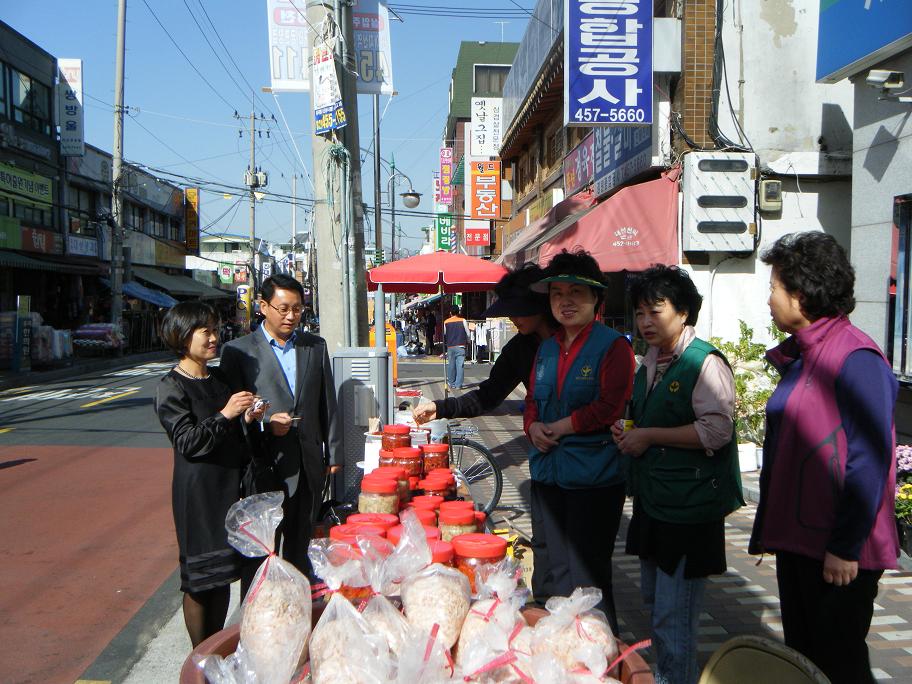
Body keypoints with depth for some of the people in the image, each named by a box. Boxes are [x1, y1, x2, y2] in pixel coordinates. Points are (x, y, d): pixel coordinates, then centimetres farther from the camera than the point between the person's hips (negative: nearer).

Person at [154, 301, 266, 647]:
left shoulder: (219, 379, 12)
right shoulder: (171, 387, -10)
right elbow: (187, 441, -17)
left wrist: (247, 419, 1)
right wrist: (225, 415, -23)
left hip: (228, 486, 7)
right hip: (196, 492, -7)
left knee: (224, 573, 14)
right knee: (199, 579, 3)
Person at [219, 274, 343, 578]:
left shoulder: (316, 346, 9)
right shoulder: (238, 350, -4)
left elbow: (328, 404, 11)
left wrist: (333, 453, 11)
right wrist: (266, 424, -20)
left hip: (309, 467, 4)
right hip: (265, 466, -3)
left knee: (300, 547, 16)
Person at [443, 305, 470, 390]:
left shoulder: (446, 322, 4)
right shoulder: (463, 321, -2)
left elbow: (444, 335, 11)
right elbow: (468, 333, 1)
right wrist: (467, 342, 17)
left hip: (450, 347, 2)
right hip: (460, 346, -2)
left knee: (451, 365, 11)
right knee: (460, 365, -3)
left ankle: (451, 383, 20)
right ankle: (458, 384, -7)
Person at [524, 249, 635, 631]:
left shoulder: (613, 346, -8)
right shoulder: (546, 349, 14)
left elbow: (610, 407, -16)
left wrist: (561, 426, -12)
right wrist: (533, 428, -2)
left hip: (593, 478, -7)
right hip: (548, 473, 7)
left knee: (586, 578, 1)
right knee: (548, 574, 16)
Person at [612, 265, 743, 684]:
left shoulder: (705, 362, -15)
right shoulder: (650, 363, 12)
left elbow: (716, 430, -23)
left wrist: (648, 436, -19)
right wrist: (628, 431, 6)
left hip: (689, 507, -9)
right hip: (652, 500, 9)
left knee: (674, 614, -3)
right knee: (652, 598, 21)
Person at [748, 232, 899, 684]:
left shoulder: (855, 359, -18)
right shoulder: (798, 356, 10)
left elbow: (869, 460, -20)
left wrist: (846, 547, -19)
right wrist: (766, 527, 17)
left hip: (839, 551, -8)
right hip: (796, 539, 8)